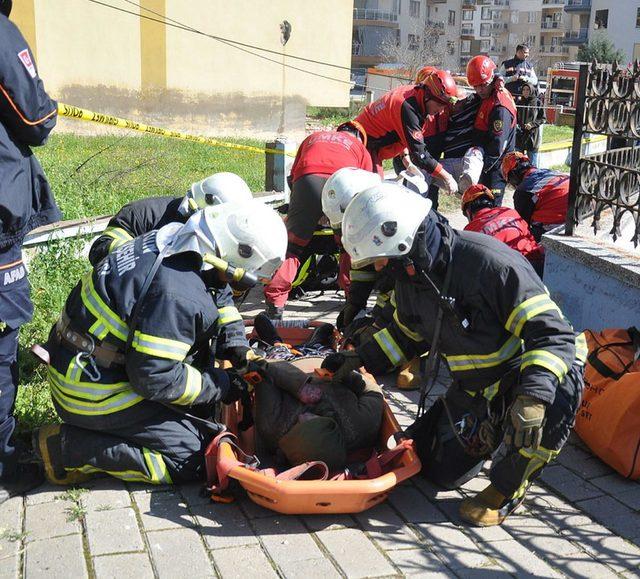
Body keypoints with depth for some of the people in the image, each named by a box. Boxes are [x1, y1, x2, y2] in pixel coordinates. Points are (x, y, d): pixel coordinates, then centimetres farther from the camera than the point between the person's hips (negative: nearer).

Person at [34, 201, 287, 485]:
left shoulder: (173, 238, -3)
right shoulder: (179, 295, -31)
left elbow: (216, 293, 17)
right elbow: (154, 379, -26)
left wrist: (234, 340, 5)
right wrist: (221, 385, -13)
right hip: (94, 393, -9)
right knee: (193, 457, -6)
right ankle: (69, 447, -4)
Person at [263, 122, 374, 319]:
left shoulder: (313, 137, 41)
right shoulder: (360, 147, 35)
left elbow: (293, 173, 38)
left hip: (307, 180, 1)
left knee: (292, 244, 8)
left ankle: (275, 303, 2)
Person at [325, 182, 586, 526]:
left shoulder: (489, 262, -33)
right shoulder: (411, 275, -7)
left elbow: (553, 336, -33)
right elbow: (409, 333, 14)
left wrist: (532, 399, -46)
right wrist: (361, 359, 3)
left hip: (529, 373, -6)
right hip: (474, 387, 7)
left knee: (554, 402, -41)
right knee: (440, 471, 5)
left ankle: (506, 489, -12)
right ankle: (494, 433, 32)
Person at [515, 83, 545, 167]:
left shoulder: (537, 102, -4)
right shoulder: (519, 102, 5)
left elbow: (543, 118, -2)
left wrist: (532, 124, -15)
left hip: (532, 135, -4)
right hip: (520, 135, 4)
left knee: (532, 163, 1)